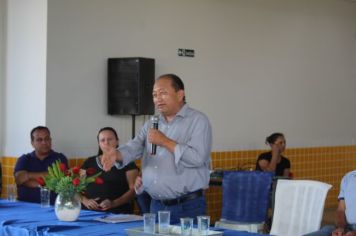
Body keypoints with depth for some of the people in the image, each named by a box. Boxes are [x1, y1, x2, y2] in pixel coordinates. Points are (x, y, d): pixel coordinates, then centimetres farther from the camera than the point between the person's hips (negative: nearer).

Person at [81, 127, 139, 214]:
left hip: (118, 212, -2)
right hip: (90, 212, 2)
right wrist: (85, 201, -5)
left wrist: (114, 203, -14)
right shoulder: (89, 162, 19)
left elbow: (133, 189, 0)